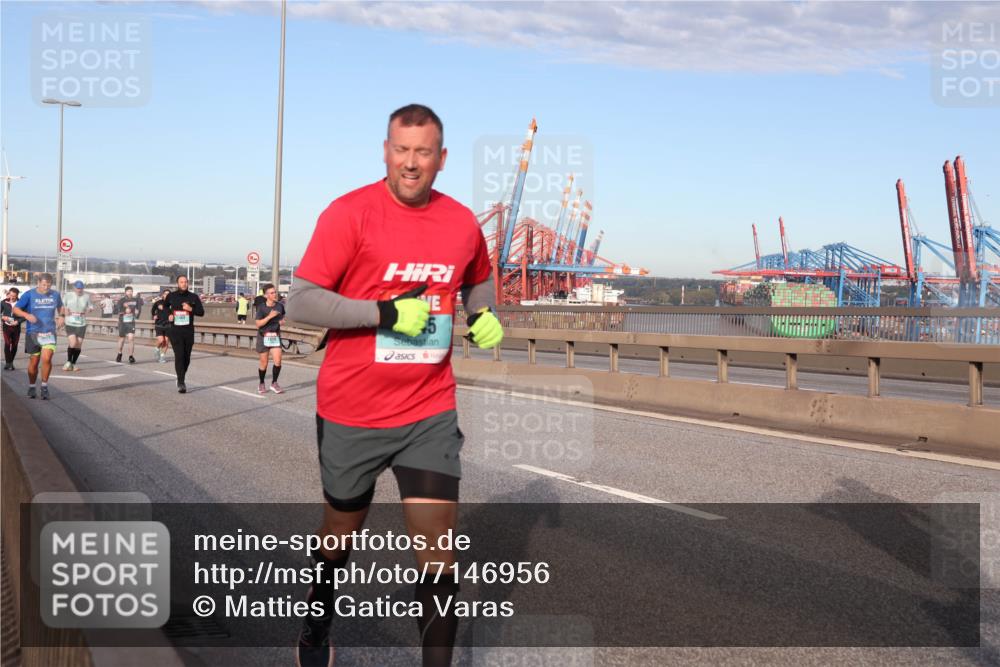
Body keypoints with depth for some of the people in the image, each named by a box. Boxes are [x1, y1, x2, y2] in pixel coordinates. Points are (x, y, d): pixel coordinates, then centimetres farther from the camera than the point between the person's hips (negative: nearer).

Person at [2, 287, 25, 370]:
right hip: (7, 326, -1)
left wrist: (18, 321, -16)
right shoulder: (4, 302, -4)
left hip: (16, 327, 1)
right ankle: (7, 362, -8)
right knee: (7, 344, -13)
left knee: (14, 345, 7)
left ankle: (11, 362, 23)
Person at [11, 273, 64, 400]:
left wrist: (61, 316, 4)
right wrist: (26, 315, -22)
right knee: (34, 362, 6)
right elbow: (15, 309, -4)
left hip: (49, 332, 1)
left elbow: (60, 307, 24)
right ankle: (31, 387, 26)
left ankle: (44, 386, 0)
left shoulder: (55, 295, 4)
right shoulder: (29, 295, -4)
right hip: (33, 333, -1)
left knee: (47, 358, -17)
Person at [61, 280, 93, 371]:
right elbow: (61, 306, 11)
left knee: (78, 345, 4)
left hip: (81, 324, 2)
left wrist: (89, 309, -7)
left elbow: (91, 306, 16)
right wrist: (64, 311, -10)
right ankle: (68, 362, 3)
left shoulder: (86, 296, 3)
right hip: (70, 323, -2)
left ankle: (74, 364, 21)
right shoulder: (68, 296, 1)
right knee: (73, 343, -17)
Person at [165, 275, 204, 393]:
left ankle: (181, 379, 30)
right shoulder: (171, 296, 4)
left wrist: (191, 309, -15)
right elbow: (165, 307, 23)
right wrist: (168, 315, 4)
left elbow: (201, 312, 2)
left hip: (189, 331, 2)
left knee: (186, 357, 10)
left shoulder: (193, 297, 3)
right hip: (175, 331, -2)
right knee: (179, 356, -13)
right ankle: (181, 383, -16)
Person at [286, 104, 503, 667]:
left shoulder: (464, 223, 2)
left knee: (439, 547, -6)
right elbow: (302, 302, -15)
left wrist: (484, 316, 0)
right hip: (351, 413, -2)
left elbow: (478, 281, 23)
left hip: (430, 413, 2)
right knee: (343, 528, 18)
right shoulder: (349, 213, -12)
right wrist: (386, 312, -24)